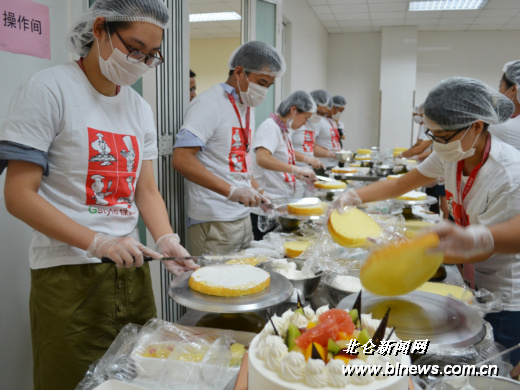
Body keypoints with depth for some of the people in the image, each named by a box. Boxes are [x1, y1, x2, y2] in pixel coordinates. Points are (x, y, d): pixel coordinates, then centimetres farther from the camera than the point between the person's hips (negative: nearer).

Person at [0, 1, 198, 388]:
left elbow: (146, 189, 9)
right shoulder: (49, 90, -9)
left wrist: (166, 239, -9)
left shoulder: (140, 108, 9)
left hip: (131, 268, 6)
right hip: (68, 275, -5)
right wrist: (97, 242, -22)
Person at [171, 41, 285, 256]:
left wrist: (258, 193, 11)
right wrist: (231, 190, -28)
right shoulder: (209, 103, -12)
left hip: (243, 217, 9)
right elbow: (181, 159, -23)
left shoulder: (247, 107, 15)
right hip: (213, 223, -8)